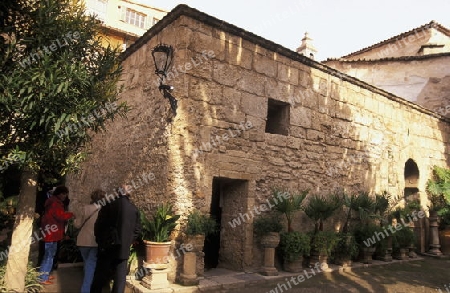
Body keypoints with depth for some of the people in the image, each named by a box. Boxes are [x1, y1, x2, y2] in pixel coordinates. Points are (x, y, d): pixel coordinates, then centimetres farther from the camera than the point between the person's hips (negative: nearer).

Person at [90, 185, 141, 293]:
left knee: (100, 277, 13)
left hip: (107, 247, -1)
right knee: (120, 279, 6)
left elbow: (98, 226, -4)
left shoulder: (108, 206, -6)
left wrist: (101, 242, 11)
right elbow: (137, 230, 2)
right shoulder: (134, 209, 0)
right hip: (124, 249, 1)